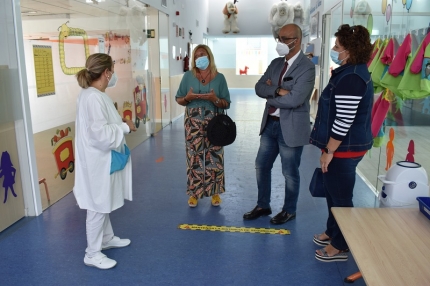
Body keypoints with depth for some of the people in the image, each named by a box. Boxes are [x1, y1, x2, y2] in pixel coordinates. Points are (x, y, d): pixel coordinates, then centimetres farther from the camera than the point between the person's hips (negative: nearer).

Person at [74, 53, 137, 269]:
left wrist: (120, 123, 5)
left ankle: (107, 238, 42)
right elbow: (100, 134, -28)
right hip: (97, 160, -10)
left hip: (103, 159, 11)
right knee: (97, 206, 3)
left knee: (104, 203, 23)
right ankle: (92, 254, 19)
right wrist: (125, 127, -17)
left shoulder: (95, 94, 8)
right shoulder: (92, 98, -24)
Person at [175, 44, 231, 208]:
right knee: (194, 157, 2)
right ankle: (194, 193, 17)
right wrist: (188, 98, -14)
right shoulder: (188, 76, 3)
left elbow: (227, 104, 2)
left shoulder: (219, 77, 2)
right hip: (193, 123, 0)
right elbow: (178, 99, 7)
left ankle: (215, 192, 19)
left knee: (214, 157, 2)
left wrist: (215, 99, -18)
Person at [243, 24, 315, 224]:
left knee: (290, 172, 9)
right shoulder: (276, 63, 8)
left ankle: (289, 210, 30)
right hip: (270, 123, 7)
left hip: (291, 127, -7)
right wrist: (277, 91, -20)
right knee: (262, 166, 15)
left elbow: (294, 99, -25)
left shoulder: (307, 67, -14)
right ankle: (263, 205, 34)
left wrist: (270, 97, -10)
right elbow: (259, 87, -1)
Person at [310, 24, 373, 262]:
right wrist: (329, 148, 23)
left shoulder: (350, 78, -23)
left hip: (344, 149, -10)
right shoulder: (353, 72, 12)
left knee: (340, 196, 4)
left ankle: (340, 247, 21)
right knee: (333, 192, 22)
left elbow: (344, 121, -25)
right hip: (344, 146, 10)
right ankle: (332, 232, 40)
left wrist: (329, 151, -18)